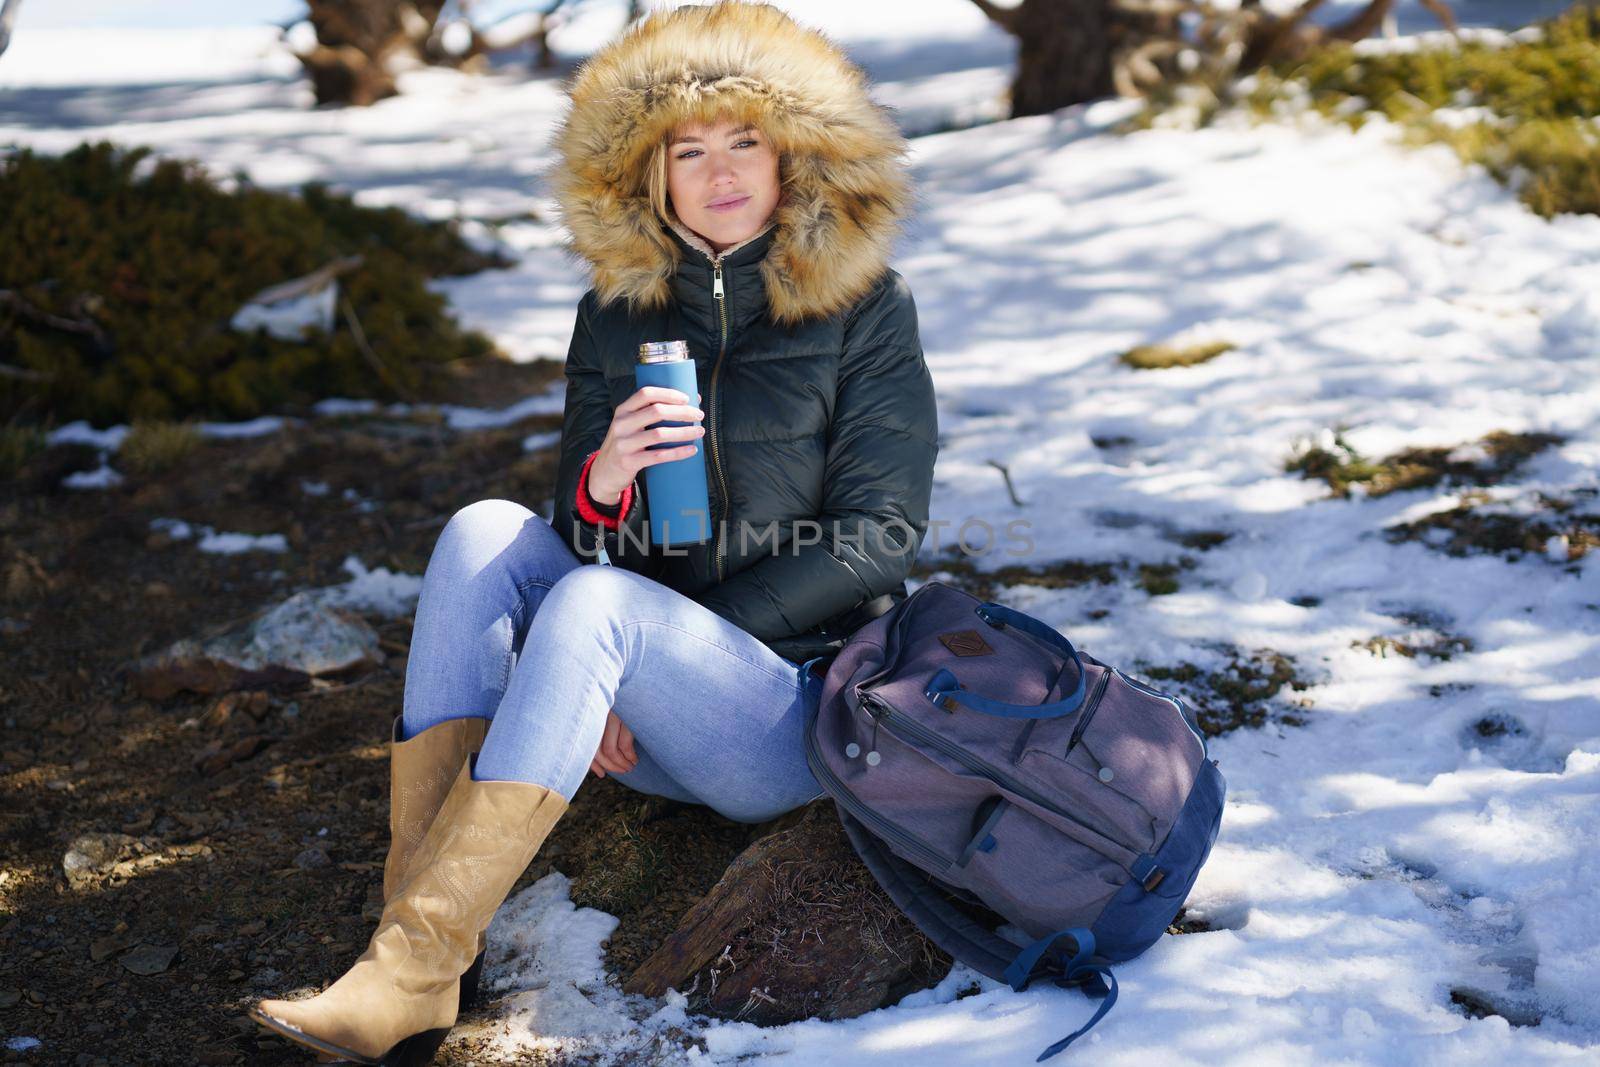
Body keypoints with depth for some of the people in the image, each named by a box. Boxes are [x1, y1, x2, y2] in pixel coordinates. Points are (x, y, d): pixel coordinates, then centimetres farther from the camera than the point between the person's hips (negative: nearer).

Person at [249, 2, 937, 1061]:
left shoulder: (864, 308, -3)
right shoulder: (619, 311, 7)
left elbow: (882, 536, -9)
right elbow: (584, 535, 4)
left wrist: (685, 633, -14)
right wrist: (600, 479, -21)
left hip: (798, 705, -4)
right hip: (641, 720, 5)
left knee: (597, 603, -31)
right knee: (485, 530, -19)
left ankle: (408, 972, -33)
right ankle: (427, 934, -27)